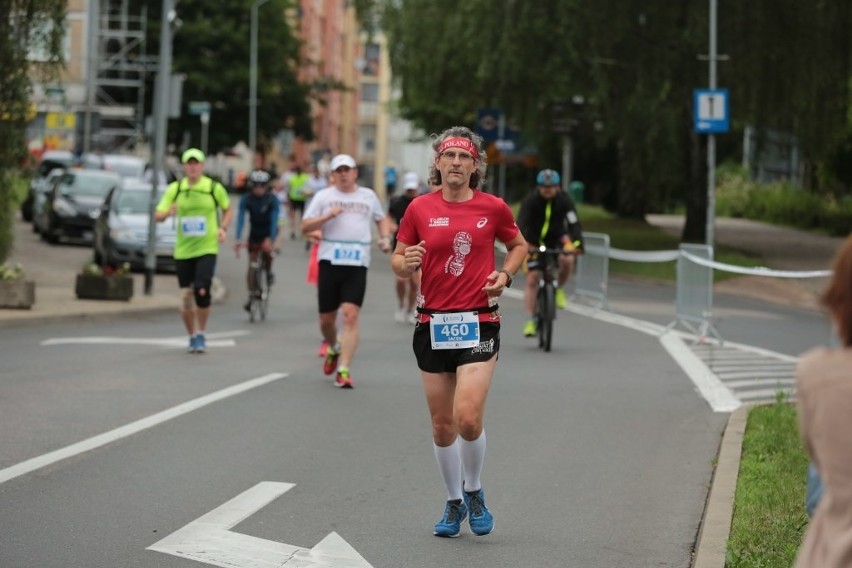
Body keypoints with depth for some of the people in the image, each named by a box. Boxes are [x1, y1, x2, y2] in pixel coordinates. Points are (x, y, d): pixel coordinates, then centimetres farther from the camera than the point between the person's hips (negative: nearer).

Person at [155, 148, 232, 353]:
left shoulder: (214, 188, -1)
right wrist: (168, 213, -22)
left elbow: (227, 209, 14)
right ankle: (192, 337, 23)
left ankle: (201, 334, 2)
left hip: (207, 249, -2)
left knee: (202, 290, -18)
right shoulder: (175, 189, 3)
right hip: (183, 250, 2)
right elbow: (158, 215, 0)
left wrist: (223, 228, -3)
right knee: (186, 296, 4)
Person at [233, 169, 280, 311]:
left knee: (266, 249, -30)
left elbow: (274, 220, -29)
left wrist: (270, 239, -43)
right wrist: (237, 239, -39)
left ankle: (268, 272, 0)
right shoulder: (246, 199, -19)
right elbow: (240, 218, -26)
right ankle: (251, 295, 2)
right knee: (252, 264, -4)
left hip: (268, 232, -2)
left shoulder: (272, 199, -22)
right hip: (254, 233, 2)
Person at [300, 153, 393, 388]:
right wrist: (327, 216, -12)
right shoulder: (323, 196, 7)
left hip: (357, 265, 0)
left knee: (351, 316, -14)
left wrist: (385, 237, 10)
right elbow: (305, 227, 3)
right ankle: (333, 349, 39)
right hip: (330, 262, 0)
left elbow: (382, 218, 29)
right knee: (327, 319, 7)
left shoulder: (368, 196, 13)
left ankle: (343, 370, -14)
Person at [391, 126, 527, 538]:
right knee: (442, 425, 8)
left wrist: (505, 275, -1)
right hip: (432, 323, 2)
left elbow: (518, 245, 17)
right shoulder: (419, 209, 2)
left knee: (468, 418, -15)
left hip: (479, 322, -2)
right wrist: (406, 264, -15)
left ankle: (474, 491, 11)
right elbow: (397, 260, 8)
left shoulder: (493, 208, 0)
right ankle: (454, 502, 26)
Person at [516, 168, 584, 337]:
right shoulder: (530, 201, -20)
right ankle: (530, 321, -6)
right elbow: (522, 223, -32)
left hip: (556, 239, 1)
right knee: (532, 279, -10)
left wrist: (576, 243, -43)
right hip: (534, 243, -1)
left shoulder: (564, 200, -16)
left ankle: (558, 288, -1)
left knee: (567, 260, -30)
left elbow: (574, 223, -25)